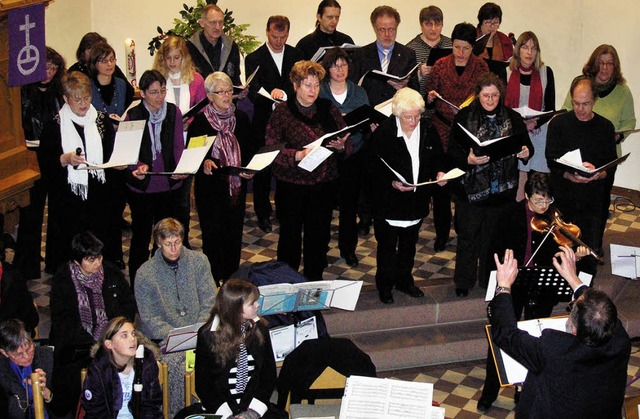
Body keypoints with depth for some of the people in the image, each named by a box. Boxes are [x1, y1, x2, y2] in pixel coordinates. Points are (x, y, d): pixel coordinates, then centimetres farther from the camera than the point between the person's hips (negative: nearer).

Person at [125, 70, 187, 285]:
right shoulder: (133, 115, -8)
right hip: (141, 186, -2)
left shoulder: (174, 112, -1)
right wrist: (138, 167, -28)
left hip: (169, 185, 2)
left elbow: (179, 146, 0)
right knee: (141, 236, 10)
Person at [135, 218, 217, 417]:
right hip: (167, 337, -2)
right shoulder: (145, 274, -1)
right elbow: (149, 319, -2)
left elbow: (210, 302, 4)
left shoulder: (199, 260, 5)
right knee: (175, 364, -32)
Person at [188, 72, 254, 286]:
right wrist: (204, 162, -23)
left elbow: (248, 150, 11)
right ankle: (213, 281, 13)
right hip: (210, 186, -4)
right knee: (213, 235, 0)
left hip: (236, 186, 4)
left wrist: (248, 170, -6)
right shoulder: (200, 120, -7)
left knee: (234, 233, 10)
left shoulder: (241, 118, 5)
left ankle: (232, 279, 24)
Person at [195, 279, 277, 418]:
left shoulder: (259, 329, 5)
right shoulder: (207, 335, -3)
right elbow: (202, 383, 0)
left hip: (253, 403, 2)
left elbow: (269, 374, 7)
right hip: (221, 408, -2)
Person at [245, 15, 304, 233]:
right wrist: (273, 99, -28)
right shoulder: (254, 58, -1)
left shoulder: (296, 55, 9)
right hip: (264, 122, -2)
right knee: (263, 169, 4)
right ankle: (263, 214, 16)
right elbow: (253, 93, -10)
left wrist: (285, 94, -16)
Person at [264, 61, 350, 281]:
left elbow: (347, 144, 8)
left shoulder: (329, 109, 5)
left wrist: (340, 146, -15)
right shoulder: (282, 112, -4)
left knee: (319, 234, 10)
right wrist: (298, 155, -23)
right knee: (290, 233, 8)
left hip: (324, 183, 3)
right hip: (291, 183, -3)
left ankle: (315, 282, 27)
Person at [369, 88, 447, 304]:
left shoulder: (428, 131, -4)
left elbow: (438, 157, 9)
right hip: (389, 203, -4)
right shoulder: (383, 133, -18)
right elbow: (374, 169, -16)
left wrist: (439, 172, -12)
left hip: (417, 202, 5)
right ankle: (385, 286, 28)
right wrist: (392, 183, -30)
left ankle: (404, 280, 41)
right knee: (387, 246, 10)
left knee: (409, 245, 22)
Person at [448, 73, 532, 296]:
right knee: (468, 234, 6)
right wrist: (467, 159, -26)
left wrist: (526, 152, -15)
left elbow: (526, 145, 8)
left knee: (494, 236, 12)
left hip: (502, 190, 2)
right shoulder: (464, 117, -4)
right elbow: (453, 150, -7)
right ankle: (463, 281, 21)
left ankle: (490, 279, 28)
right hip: (471, 187, -2)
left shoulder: (513, 118, 3)